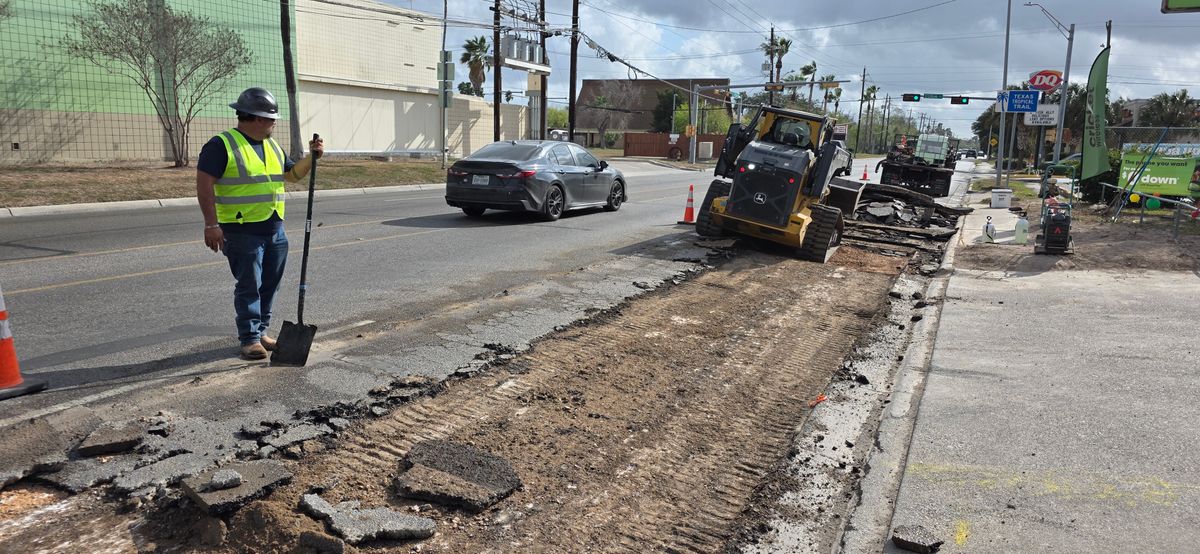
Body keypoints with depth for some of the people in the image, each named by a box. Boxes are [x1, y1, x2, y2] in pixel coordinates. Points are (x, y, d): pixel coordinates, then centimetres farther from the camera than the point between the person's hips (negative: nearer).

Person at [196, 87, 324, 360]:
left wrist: (312, 157, 8)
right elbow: (204, 185, -13)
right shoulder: (222, 145, -9)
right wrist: (211, 224, -19)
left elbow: (292, 174, 25)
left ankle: (260, 332, 24)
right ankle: (249, 339, 5)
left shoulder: (272, 146, 15)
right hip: (243, 232, -7)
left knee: (270, 285, 12)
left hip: (275, 229, 7)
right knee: (249, 286, -3)